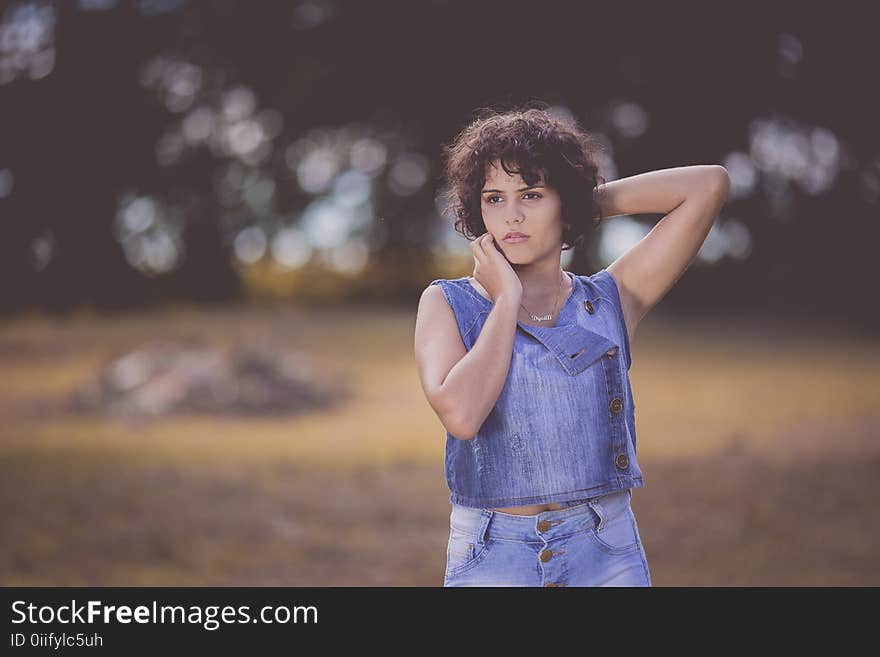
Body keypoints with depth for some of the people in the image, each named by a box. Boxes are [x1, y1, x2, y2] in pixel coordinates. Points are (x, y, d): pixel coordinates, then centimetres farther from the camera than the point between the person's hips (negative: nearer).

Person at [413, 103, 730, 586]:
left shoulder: (611, 301, 6)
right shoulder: (446, 305, 3)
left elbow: (710, 185, 0)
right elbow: (460, 414, -15)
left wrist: (592, 201, 8)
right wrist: (508, 300, -7)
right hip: (491, 563, -1)